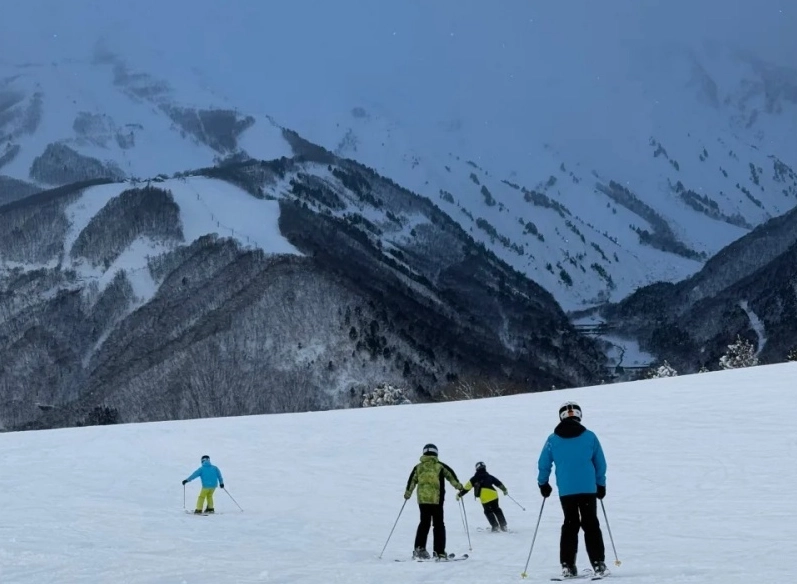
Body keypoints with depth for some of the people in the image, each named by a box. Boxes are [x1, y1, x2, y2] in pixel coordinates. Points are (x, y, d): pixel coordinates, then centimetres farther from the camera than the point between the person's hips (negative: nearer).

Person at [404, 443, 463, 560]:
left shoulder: (419, 467, 8)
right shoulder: (440, 466, 1)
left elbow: (412, 480, 9)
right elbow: (451, 476, 0)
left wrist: (408, 492, 20)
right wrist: (458, 485, 14)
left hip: (422, 499, 3)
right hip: (436, 499, -3)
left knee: (424, 523, 12)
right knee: (438, 525, 3)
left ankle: (419, 548, 1)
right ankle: (439, 551, 0)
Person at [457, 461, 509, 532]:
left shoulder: (475, 478, 7)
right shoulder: (489, 476, 16)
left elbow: (467, 487, 6)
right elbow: (499, 483, 22)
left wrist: (459, 495, 15)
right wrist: (504, 489, 40)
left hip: (485, 498, -3)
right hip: (494, 495, 3)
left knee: (488, 512, 12)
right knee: (497, 510, 18)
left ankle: (495, 526, 2)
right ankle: (503, 525, 16)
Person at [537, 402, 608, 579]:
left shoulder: (553, 440, 1)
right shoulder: (589, 436, -1)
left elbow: (543, 464, 6)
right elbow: (600, 464, 4)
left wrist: (543, 484, 22)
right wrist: (601, 485, 16)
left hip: (565, 491, 1)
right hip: (588, 489, -1)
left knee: (570, 526, 10)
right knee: (591, 526, 4)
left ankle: (567, 566, 4)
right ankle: (598, 564, -2)